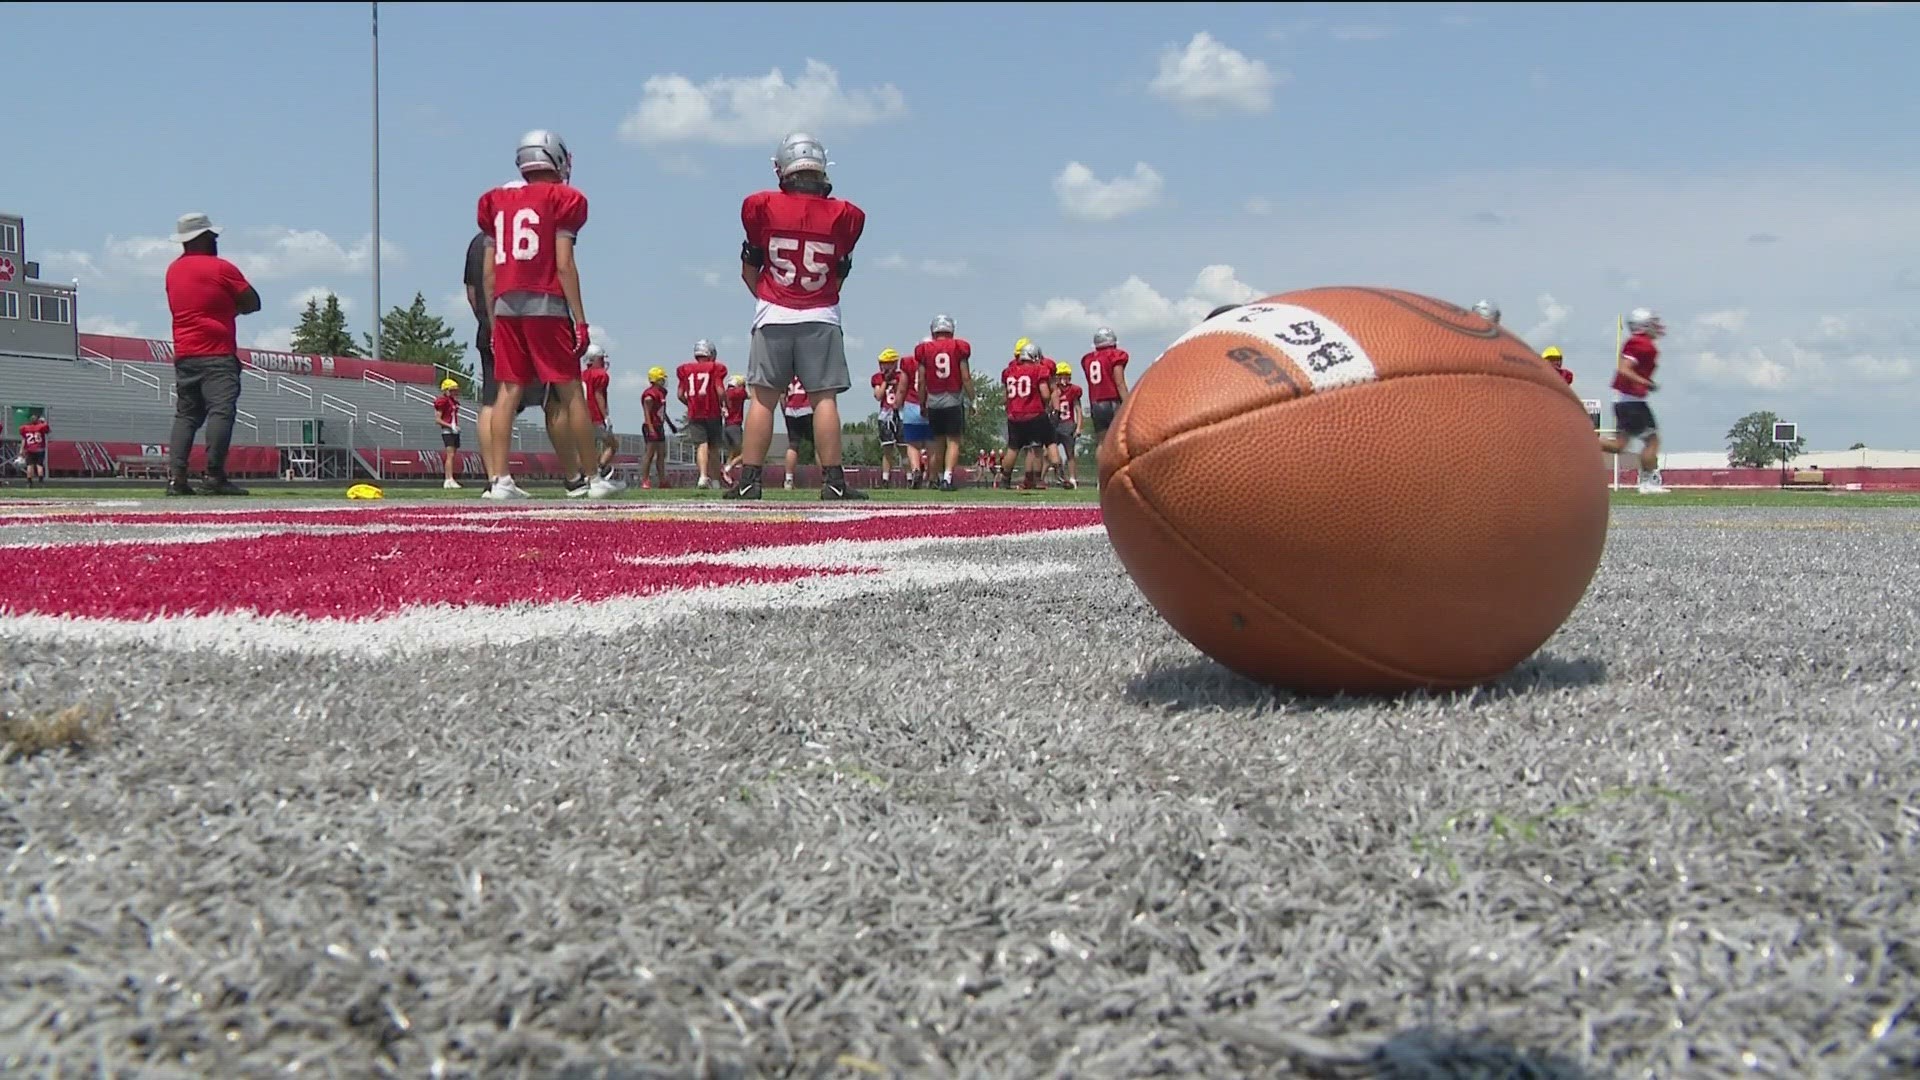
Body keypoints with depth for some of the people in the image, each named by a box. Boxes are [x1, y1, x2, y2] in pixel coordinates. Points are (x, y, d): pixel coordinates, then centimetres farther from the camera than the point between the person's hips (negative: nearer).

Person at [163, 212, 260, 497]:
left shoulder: (173, 270, 17)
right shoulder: (220, 268, -5)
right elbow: (253, 303, 0)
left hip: (183, 355, 7)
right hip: (217, 355, -7)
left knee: (186, 414, 8)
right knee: (221, 410, -12)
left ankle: (175, 475, -2)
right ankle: (215, 477, -21)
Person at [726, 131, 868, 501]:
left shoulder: (762, 207, -1)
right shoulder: (844, 215, 1)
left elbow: (749, 270, 8)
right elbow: (839, 277, 10)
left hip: (773, 317, 0)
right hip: (821, 318, 0)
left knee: (764, 397, 1)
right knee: (824, 397, -1)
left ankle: (749, 480, -1)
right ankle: (833, 480, -4)